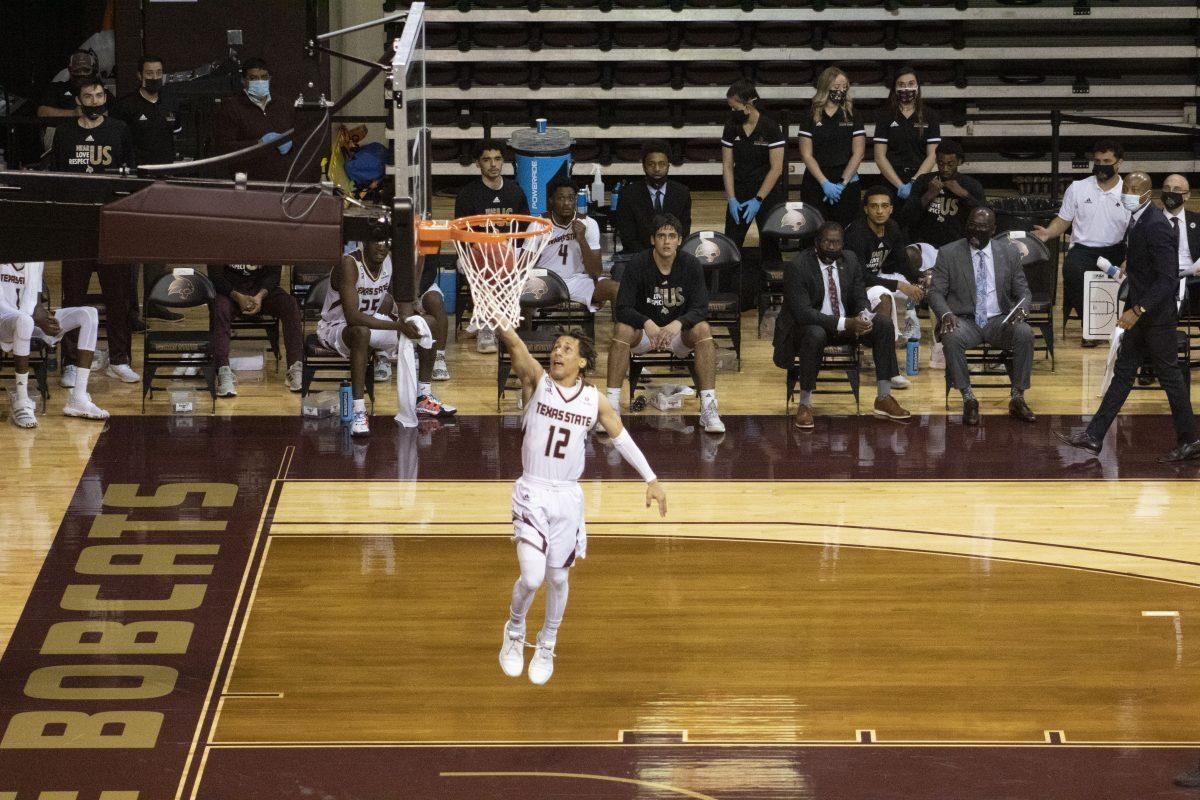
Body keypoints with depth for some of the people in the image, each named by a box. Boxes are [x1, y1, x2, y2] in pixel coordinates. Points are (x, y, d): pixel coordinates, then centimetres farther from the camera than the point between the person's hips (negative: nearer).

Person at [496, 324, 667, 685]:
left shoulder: (594, 399, 2)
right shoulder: (537, 380, -7)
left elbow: (622, 438, 12)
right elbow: (516, 345, -25)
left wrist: (651, 479, 8)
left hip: (568, 497, 3)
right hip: (532, 493, -3)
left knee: (557, 578, 13)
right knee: (532, 577, -14)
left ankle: (547, 645, 36)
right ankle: (514, 633, 16)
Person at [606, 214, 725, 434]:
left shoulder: (691, 265, -11)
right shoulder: (638, 264, -14)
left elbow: (700, 309, -16)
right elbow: (622, 309, -19)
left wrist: (678, 324, -37)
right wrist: (648, 323, -39)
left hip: (680, 332, 1)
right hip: (643, 331, -1)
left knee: (702, 330, -30)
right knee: (622, 330, -32)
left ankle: (708, 408, -30)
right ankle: (611, 405, -29)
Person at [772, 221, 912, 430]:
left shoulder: (850, 260, 1)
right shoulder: (797, 267, -18)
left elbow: (860, 299, 5)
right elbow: (802, 312, -26)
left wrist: (862, 317, -21)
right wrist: (844, 324, -34)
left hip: (846, 323, 6)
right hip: (807, 327, -6)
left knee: (884, 324, -13)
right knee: (815, 334, -40)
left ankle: (883, 399, -8)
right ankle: (804, 405, -27)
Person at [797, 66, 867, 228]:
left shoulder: (853, 117, 7)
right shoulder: (810, 118, 5)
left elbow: (858, 153, 2)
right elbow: (807, 155, 0)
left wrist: (843, 182, -9)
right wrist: (825, 183, -11)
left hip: (847, 186, 0)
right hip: (815, 184, 0)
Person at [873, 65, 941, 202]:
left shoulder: (930, 116, 7)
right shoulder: (886, 117, 7)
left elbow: (932, 155, 2)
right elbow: (880, 156, 1)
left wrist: (914, 182, -12)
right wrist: (900, 185, -10)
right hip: (891, 184, 0)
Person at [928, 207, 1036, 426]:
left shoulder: (1010, 253, 9)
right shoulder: (948, 254, 4)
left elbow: (1023, 292, 11)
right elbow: (936, 292, 1)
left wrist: (1020, 309, -14)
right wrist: (946, 314, -21)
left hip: (999, 321, 1)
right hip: (965, 321, -1)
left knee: (1025, 333, -29)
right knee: (951, 337, -35)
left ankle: (1018, 398, -18)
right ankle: (968, 400, -24)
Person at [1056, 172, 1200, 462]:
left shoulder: (1156, 226, -20)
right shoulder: (1138, 223, 9)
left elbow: (1168, 278, -25)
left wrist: (1138, 310, -28)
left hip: (1157, 317, -9)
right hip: (1141, 316, 9)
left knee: (1169, 378, 1)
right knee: (1123, 373, 9)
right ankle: (1094, 436, 10)